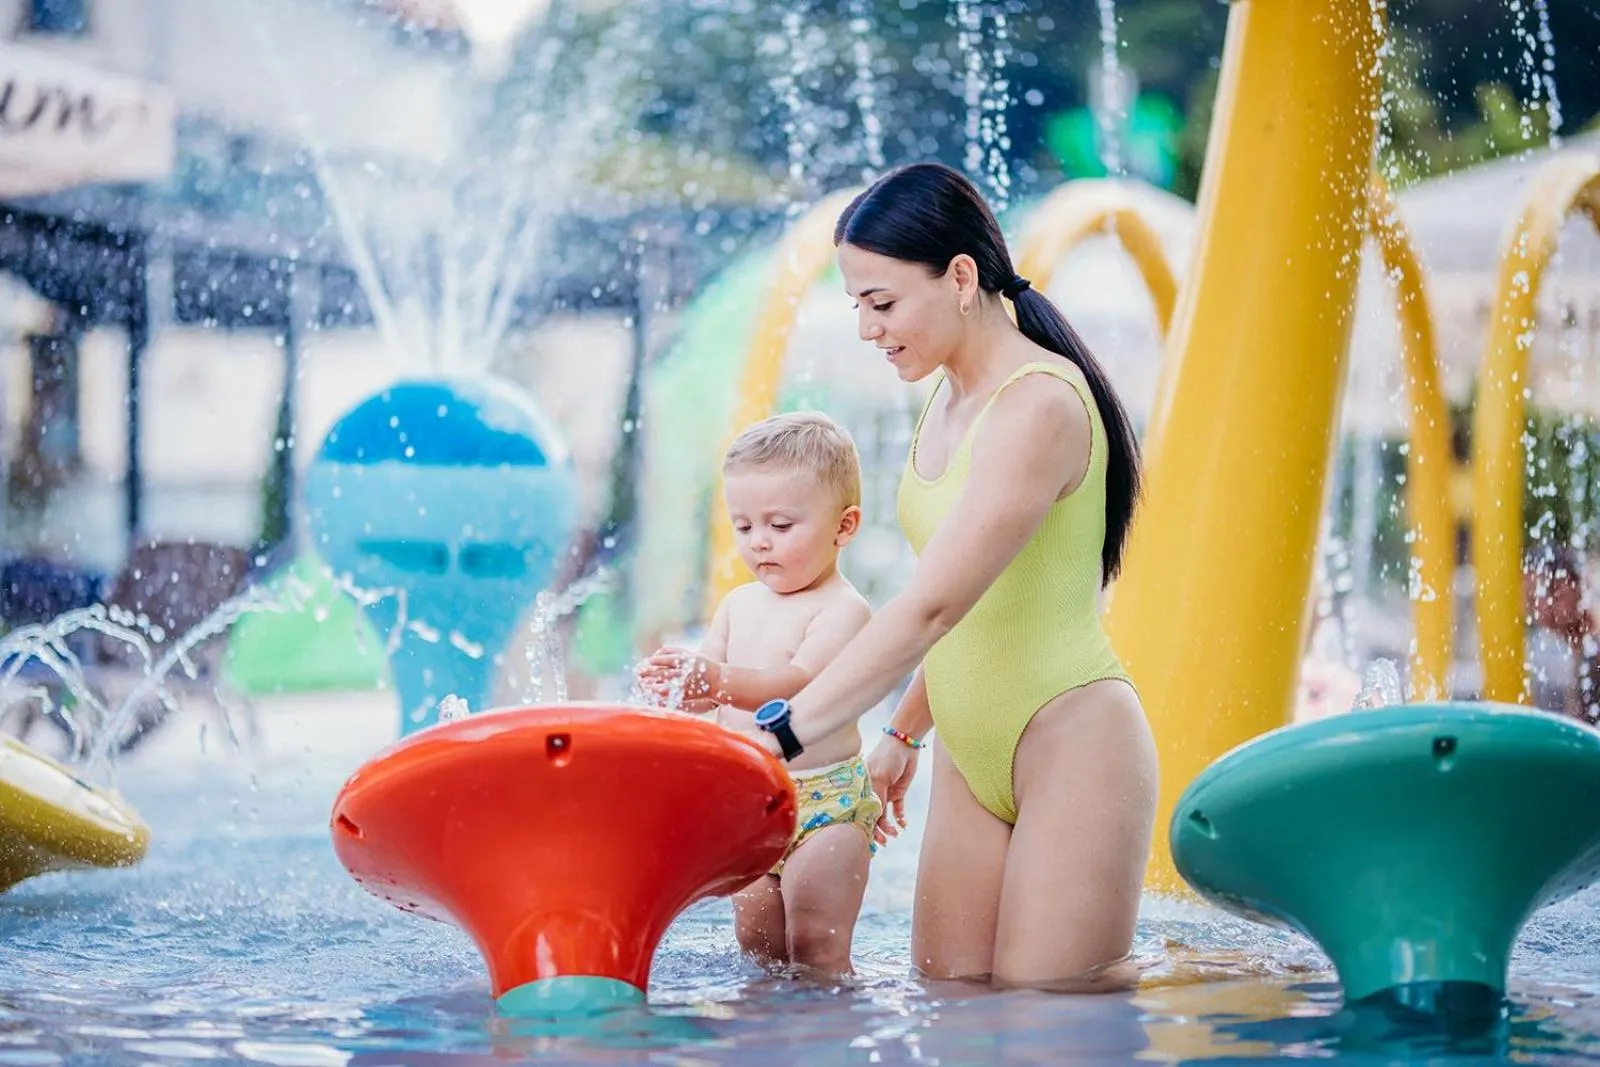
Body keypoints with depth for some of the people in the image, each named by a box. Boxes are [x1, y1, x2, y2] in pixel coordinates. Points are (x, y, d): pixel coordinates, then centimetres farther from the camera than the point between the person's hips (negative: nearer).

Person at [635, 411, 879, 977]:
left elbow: (801, 684, -28)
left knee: (816, 951, -7)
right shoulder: (739, 604, 11)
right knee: (756, 945, 13)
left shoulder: (843, 609, -13)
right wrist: (675, 683, -16)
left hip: (824, 804, -7)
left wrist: (721, 680, -43)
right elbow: (713, 691, 9)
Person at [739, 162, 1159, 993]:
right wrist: (905, 731, 23)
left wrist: (782, 733, -29)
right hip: (970, 754, 9)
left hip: (1071, 745, -9)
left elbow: (928, 610, -27)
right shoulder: (949, 397, 10)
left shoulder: (1039, 407, -20)